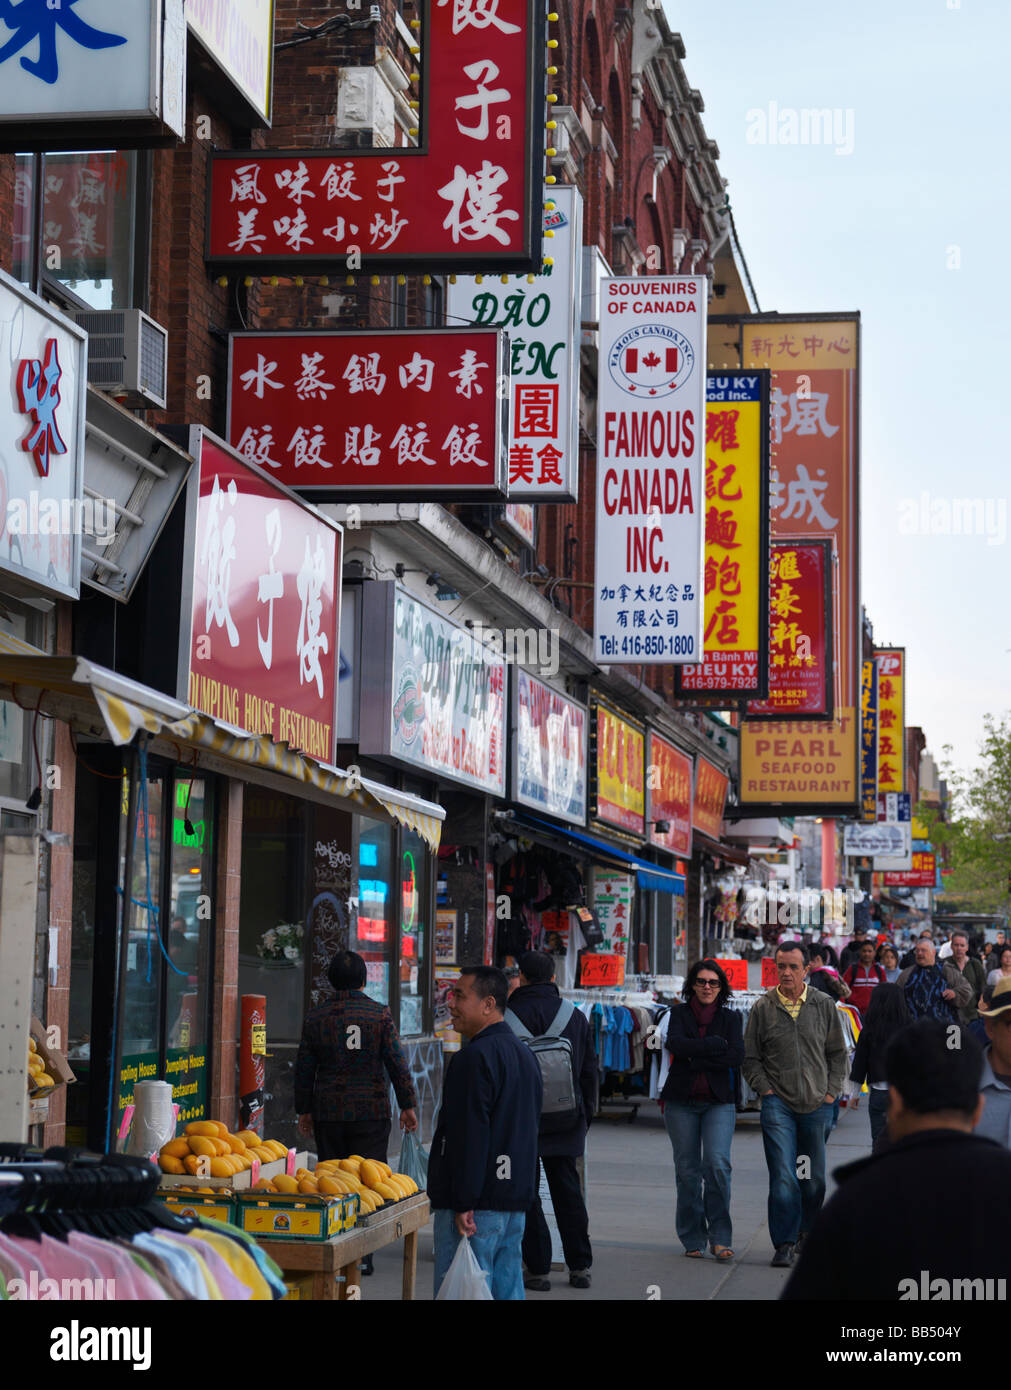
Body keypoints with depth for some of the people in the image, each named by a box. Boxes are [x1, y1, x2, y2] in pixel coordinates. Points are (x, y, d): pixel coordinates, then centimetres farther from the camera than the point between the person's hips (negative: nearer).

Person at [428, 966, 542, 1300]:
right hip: (515, 1201, 10)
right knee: (507, 1289, 13)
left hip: (475, 1208, -10)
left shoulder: (474, 1058, -15)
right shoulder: (523, 1053, 16)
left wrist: (463, 1203, -20)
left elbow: (469, 1136, -20)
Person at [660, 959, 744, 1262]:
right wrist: (715, 1045, -12)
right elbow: (675, 1044, -11)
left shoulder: (731, 1018, 9)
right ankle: (693, 1240, 11)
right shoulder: (680, 1015, 10)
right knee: (687, 1170, 2)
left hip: (719, 1101, -1)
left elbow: (736, 1057, -6)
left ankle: (720, 1237, -10)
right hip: (682, 1101, 1)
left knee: (717, 1163, -16)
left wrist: (696, 1060, -10)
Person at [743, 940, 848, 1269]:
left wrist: (831, 1092, 4)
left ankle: (807, 1233, 29)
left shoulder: (824, 1005, 6)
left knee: (814, 1179, 9)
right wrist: (766, 1090, -3)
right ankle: (785, 1244, -8)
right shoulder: (763, 1008, 2)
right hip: (778, 1103, -2)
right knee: (783, 1177, -11)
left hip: (817, 1105, 2)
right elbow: (750, 1057, 8)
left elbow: (837, 1053, 13)